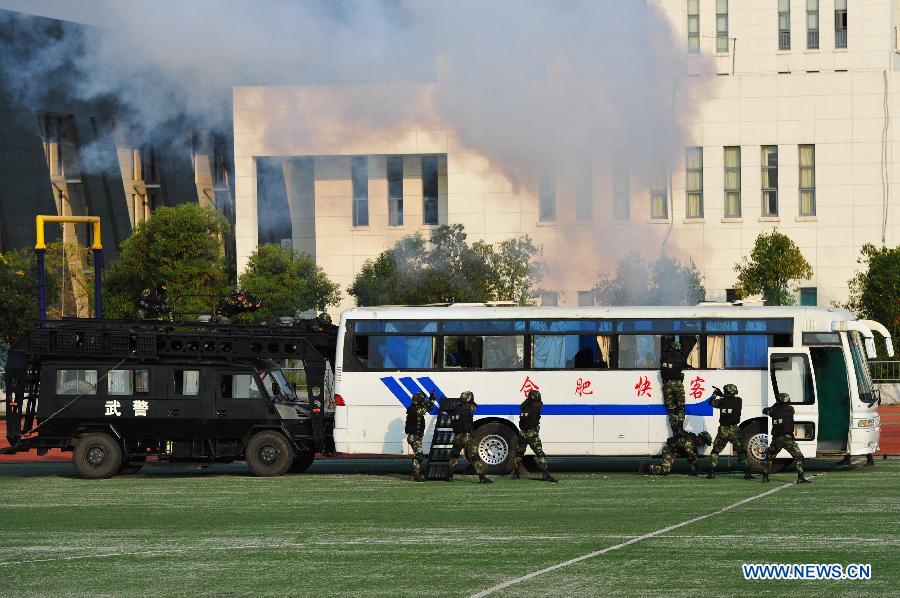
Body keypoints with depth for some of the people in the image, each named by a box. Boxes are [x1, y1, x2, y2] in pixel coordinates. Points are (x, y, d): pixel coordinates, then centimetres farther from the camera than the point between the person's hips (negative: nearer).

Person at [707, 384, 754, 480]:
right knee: (741, 452, 7)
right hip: (734, 430, 0)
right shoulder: (738, 401, -1)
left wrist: (715, 394, 28)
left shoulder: (722, 401, -4)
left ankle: (711, 472, 6)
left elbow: (711, 402, 12)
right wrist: (721, 395, 25)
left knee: (715, 451, 13)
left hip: (723, 430, 0)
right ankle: (747, 472, -2)